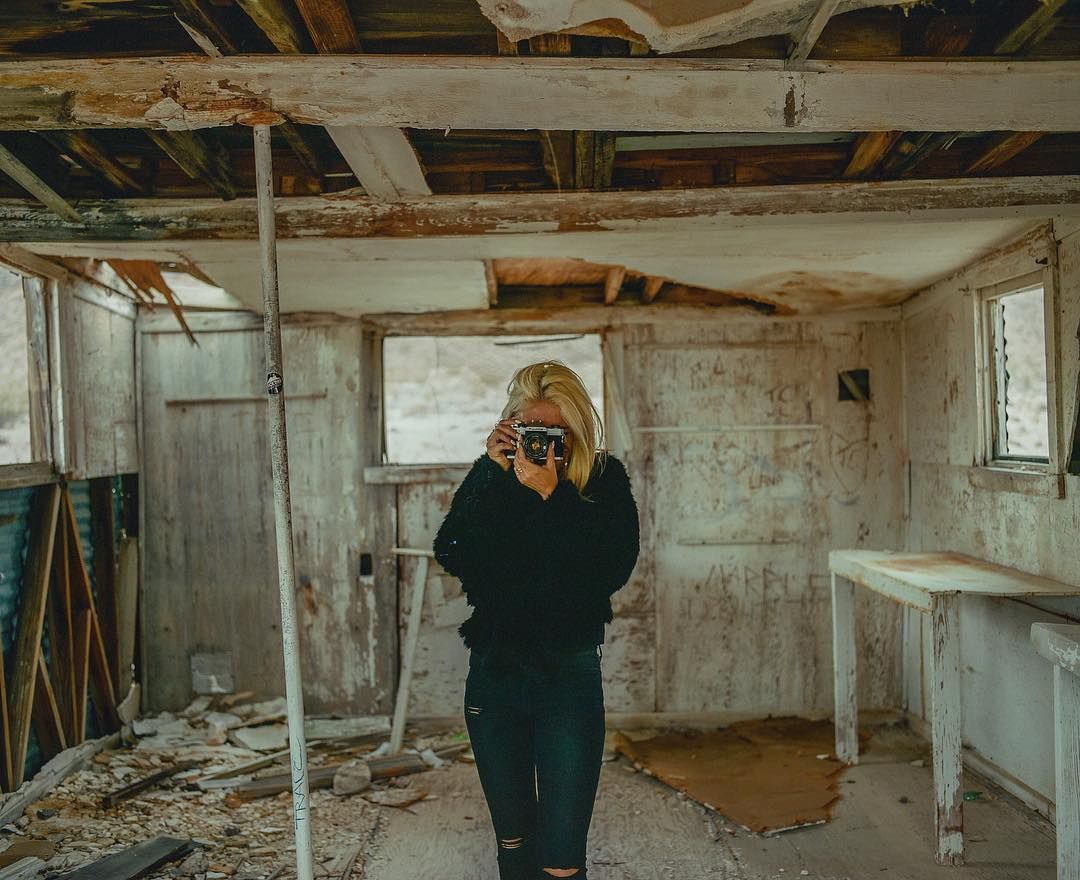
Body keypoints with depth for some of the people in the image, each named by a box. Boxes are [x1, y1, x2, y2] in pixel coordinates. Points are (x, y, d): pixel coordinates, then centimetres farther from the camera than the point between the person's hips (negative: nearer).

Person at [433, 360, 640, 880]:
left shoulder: (605, 479, -4)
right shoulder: (490, 477, 3)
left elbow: (612, 571, -17)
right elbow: (450, 555, -10)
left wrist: (552, 496, -23)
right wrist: (494, 474, -15)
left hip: (569, 673, -3)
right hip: (493, 670, 3)